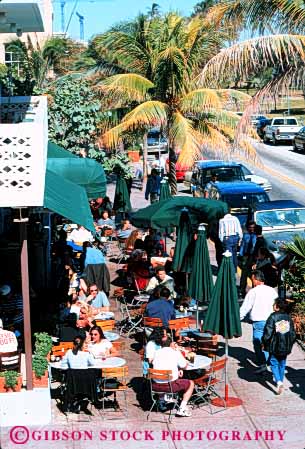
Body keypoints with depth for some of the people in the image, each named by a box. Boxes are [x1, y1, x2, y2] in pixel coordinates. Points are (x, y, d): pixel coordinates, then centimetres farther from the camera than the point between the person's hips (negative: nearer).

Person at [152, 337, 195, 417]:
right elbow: (184, 366, 9)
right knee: (191, 383, 17)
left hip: (156, 386, 5)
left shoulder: (157, 352, 7)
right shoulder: (175, 353, -2)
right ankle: (182, 409, 8)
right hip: (170, 385, -4)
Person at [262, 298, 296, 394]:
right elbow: (293, 334, 7)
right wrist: (290, 345, 19)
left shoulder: (273, 317, -15)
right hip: (285, 347, 5)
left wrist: (264, 342, -1)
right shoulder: (288, 318, 2)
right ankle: (280, 380, 31)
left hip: (275, 346, -5)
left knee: (274, 363, 3)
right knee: (282, 364, 19)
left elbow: (268, 332, -16)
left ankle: (279, 381, -15)